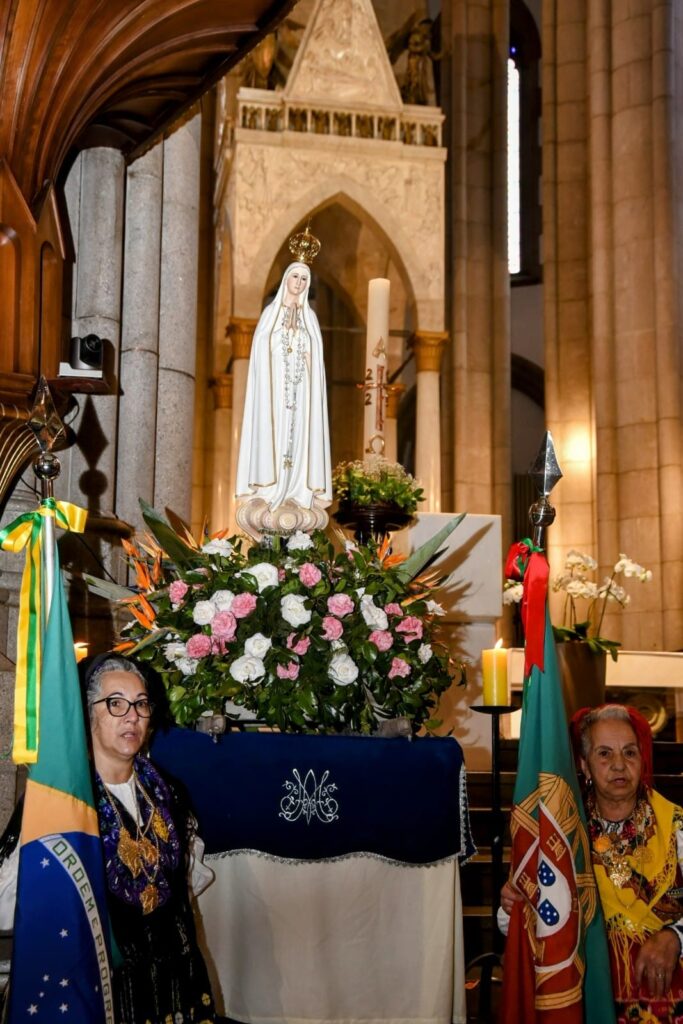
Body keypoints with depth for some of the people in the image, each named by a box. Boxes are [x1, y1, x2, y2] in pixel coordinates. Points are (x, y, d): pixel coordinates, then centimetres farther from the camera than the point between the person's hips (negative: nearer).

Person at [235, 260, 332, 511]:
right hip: (275, 385, -2)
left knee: (300, 437, -2)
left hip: (301, 389, 2)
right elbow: (261, 353, 0)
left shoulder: (310, 317, 12)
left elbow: (314, 358, 12)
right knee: (273, 435, -7)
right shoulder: (271, 312, 5)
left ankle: (297, 492, 0)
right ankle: (270, 489, -5)